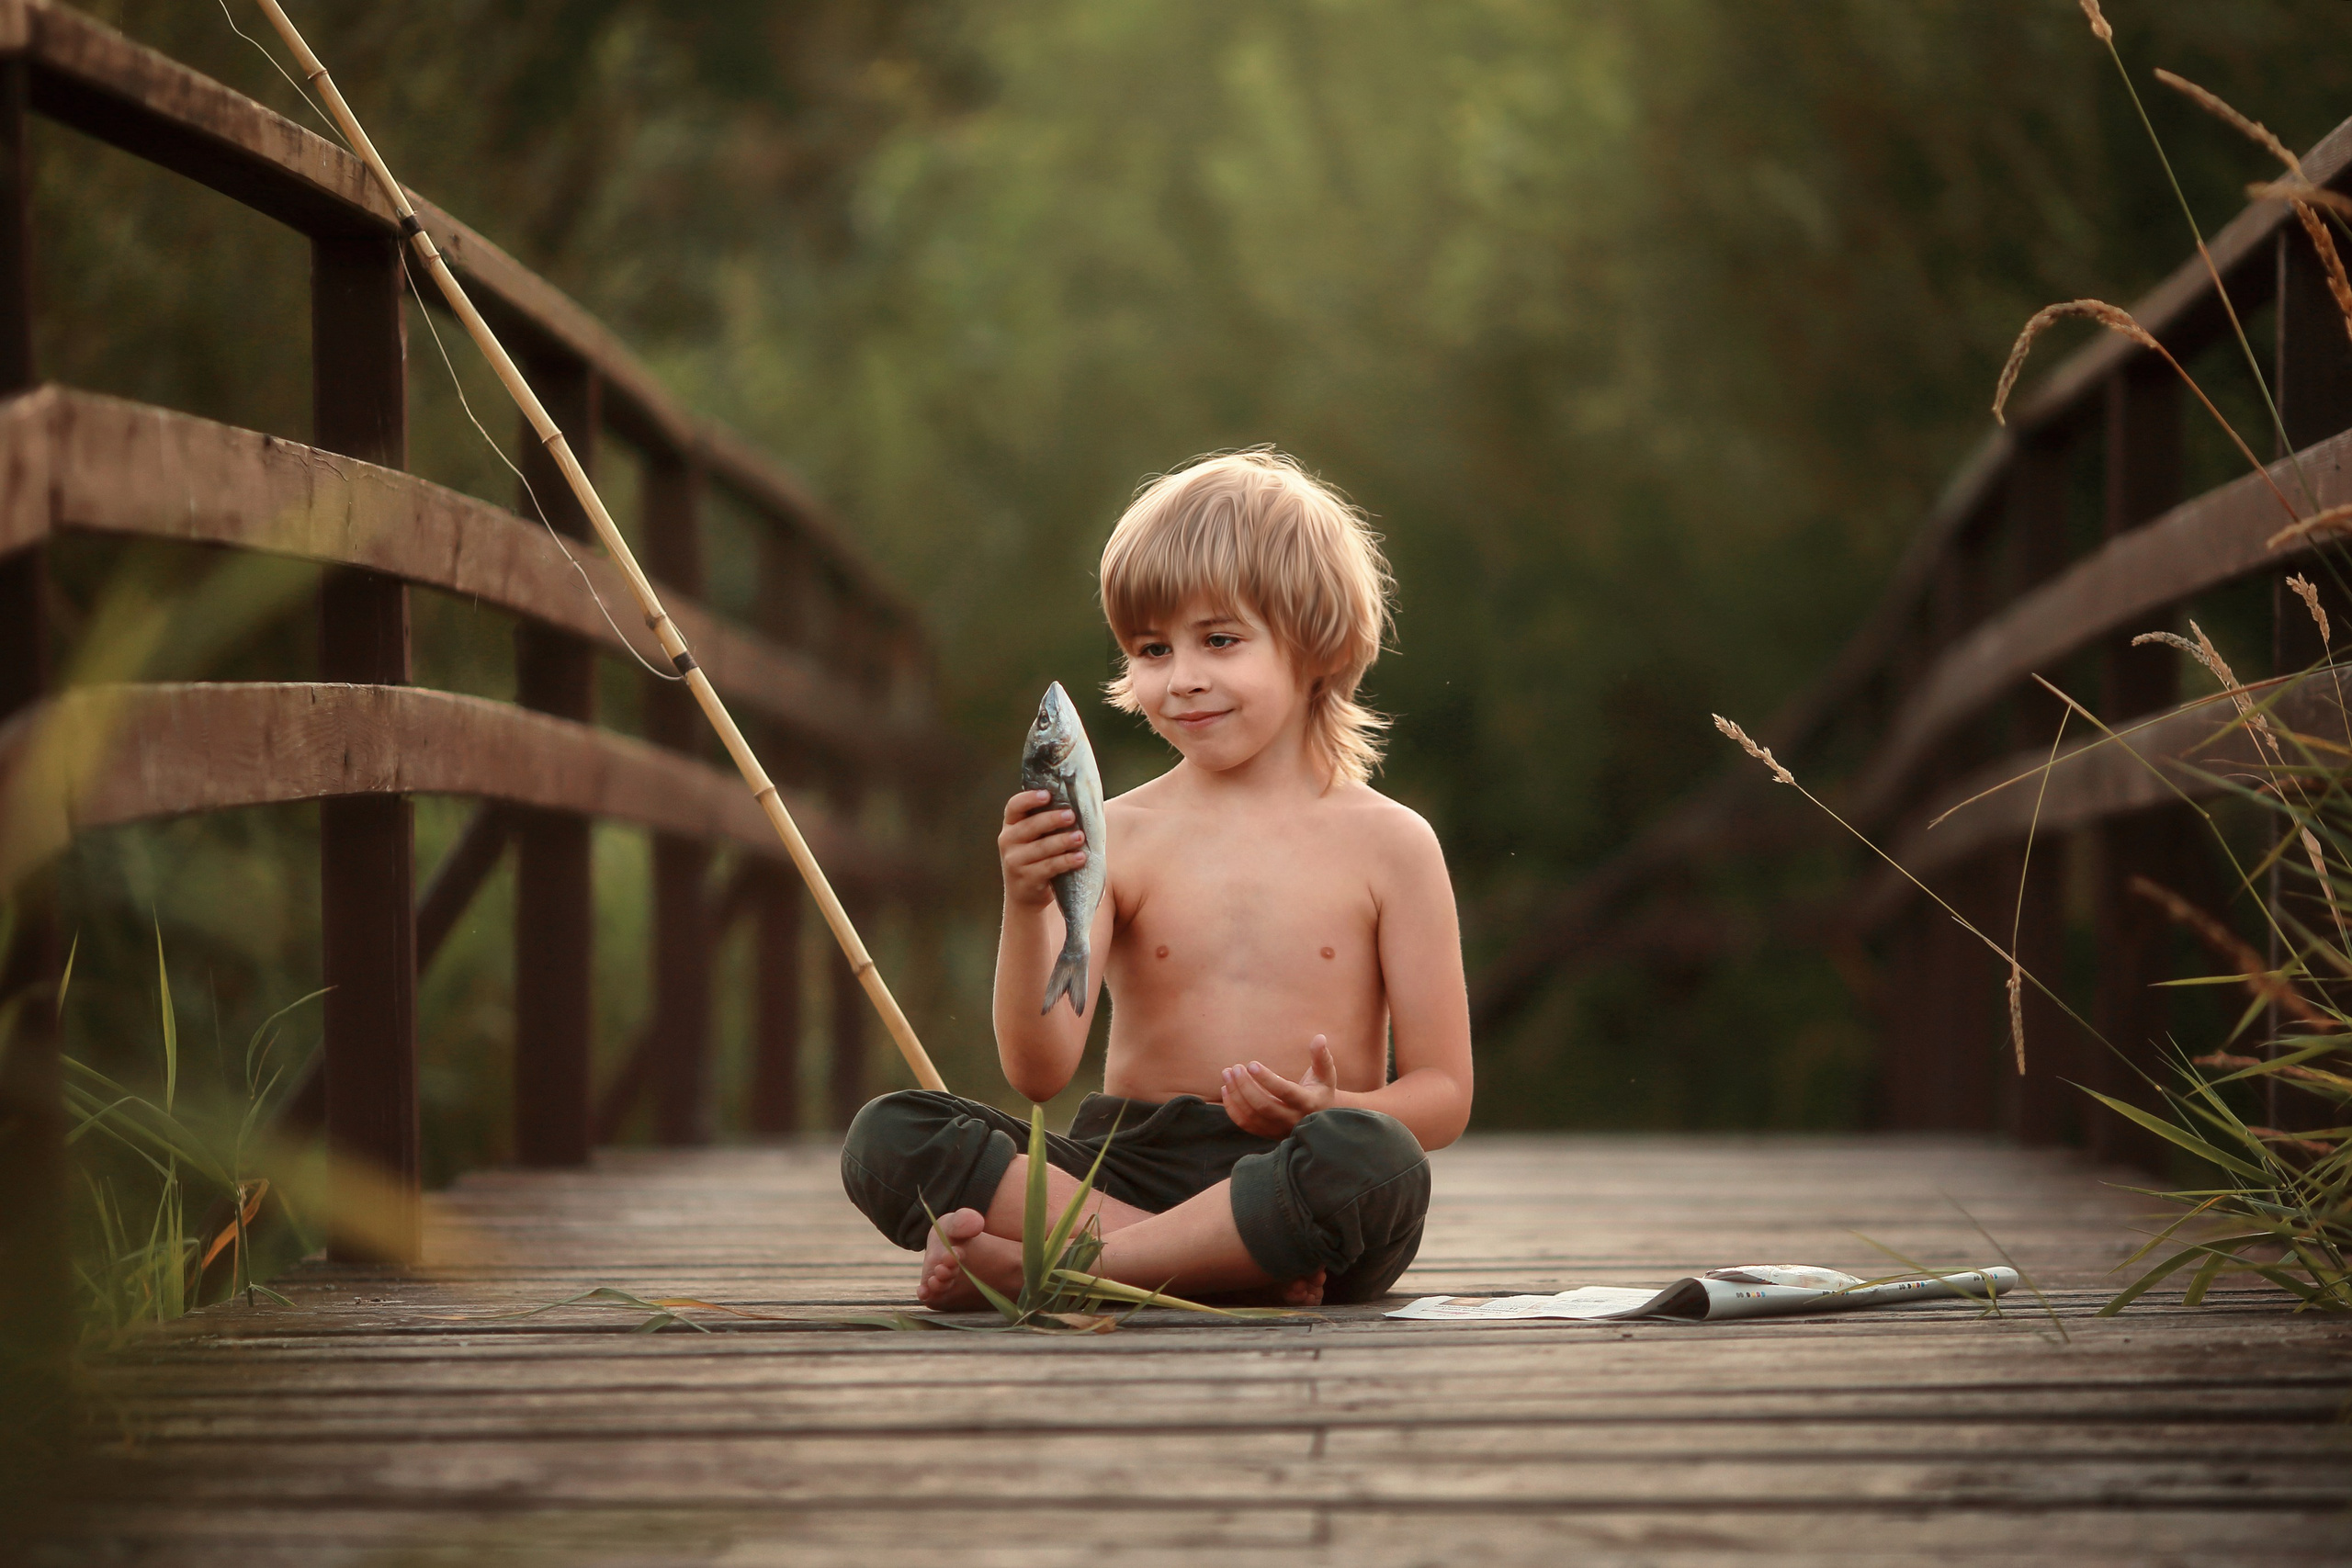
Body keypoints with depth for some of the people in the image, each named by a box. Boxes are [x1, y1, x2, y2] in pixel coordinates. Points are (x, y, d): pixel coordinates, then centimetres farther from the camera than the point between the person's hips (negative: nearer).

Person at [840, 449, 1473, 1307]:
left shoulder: (1388, 844, 5)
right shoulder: (1114, 839, 7)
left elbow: (1442, 1094, 3)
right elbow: (1039, 1072, -3)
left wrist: (1330, 1112, -18)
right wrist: (1027, 908, -19)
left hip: (1298, 1198, -2)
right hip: (1125, 1166, 2)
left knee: (1371, 1159, -38)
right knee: (885, 1138, -21)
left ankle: (1025, 1263, -26)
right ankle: (1234, 1264, -26)